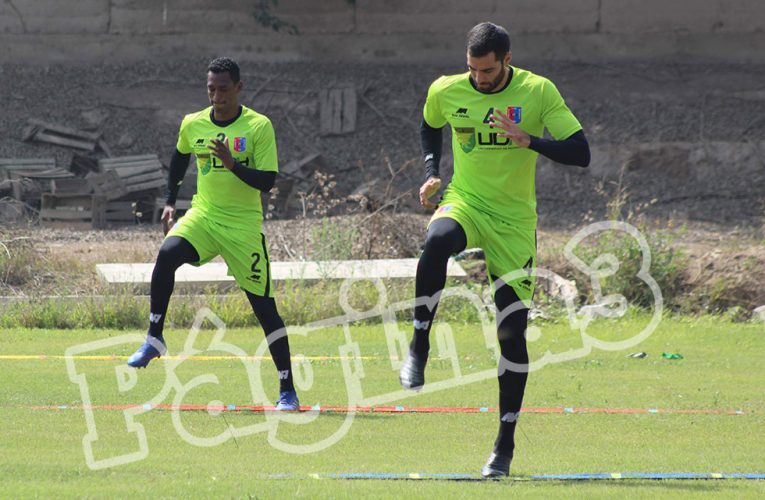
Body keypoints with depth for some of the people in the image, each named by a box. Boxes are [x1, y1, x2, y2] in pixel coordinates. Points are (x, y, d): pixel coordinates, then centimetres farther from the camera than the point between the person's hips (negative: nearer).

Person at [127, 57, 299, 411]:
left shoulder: (259, 126, -9)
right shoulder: (192, 125, 3)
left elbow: (267, 181, -13)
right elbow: (179, 158, 24)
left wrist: (233, 164, -28)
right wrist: (170, 202, 17)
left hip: (244, 223, -3)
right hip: (203, 215, 3)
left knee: (263, 305, -2)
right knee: (167, 255, -28)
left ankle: (287, 390, 7)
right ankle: (154, 339, -16)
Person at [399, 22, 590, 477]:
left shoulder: (539, 92, -9)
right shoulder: (446, 91, -1)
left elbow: (580, 154, -11)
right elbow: (431, 128, 22)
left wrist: (528, 141, -26)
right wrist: (432, 172, 5)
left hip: (515, 219, -1)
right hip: (464, 201, 1)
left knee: (513, 329, -3)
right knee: (438, 241, -38)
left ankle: (506, 443, 8)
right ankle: (419, 347, -26)